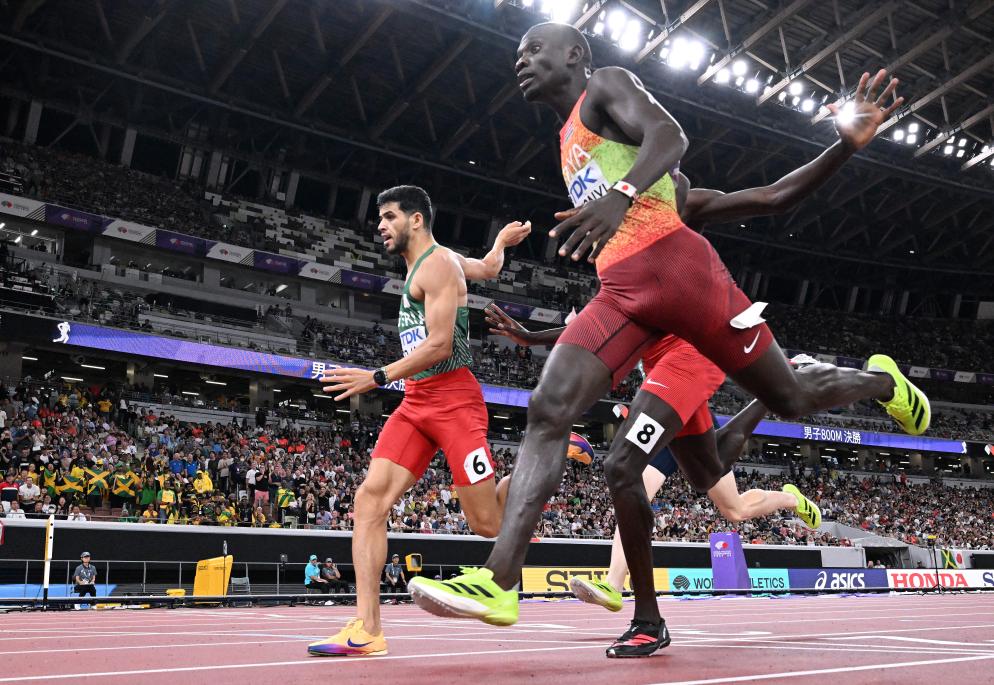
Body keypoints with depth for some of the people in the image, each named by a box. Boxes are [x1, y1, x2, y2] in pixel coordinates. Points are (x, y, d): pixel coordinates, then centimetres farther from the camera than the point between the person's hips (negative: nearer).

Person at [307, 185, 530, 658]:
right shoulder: (434, 262, 20)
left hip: (452, 398, -9)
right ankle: (366, 628, -14)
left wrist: (377, 378, -17)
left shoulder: (437, 264, -8)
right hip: (416, 402, 9)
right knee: (370, 498, -11)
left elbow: (440, 345, -17)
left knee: (487, 523, -3)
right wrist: (501, 240, 57)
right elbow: (488, 269, 36)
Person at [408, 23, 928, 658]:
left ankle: (881, 379, 39)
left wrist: (622, 193, -34)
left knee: (792, 398, 5)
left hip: (675, 265, -7)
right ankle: (500, 582, -25)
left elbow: (670, 136, -16)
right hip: (619, 293, 7)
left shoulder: (608, 84, 4)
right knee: (547, 411, -16)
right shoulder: (569, 139, 28)